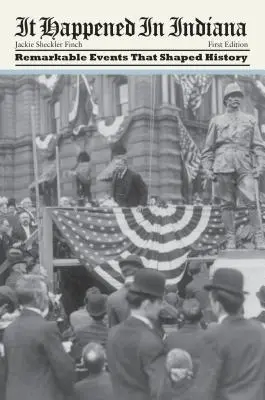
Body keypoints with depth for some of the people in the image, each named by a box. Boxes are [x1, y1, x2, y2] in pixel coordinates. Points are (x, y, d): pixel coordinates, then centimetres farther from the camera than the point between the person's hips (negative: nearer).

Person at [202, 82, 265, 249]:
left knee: (251, 201, -11)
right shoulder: (217, 121, 16)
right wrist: (207, 168, 4)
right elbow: (208, 148, 14)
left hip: (244, 166, 0)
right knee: (227, 203, 0)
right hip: (223, 166, 1)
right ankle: (231, 239, 4)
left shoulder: (250, 120, 17)